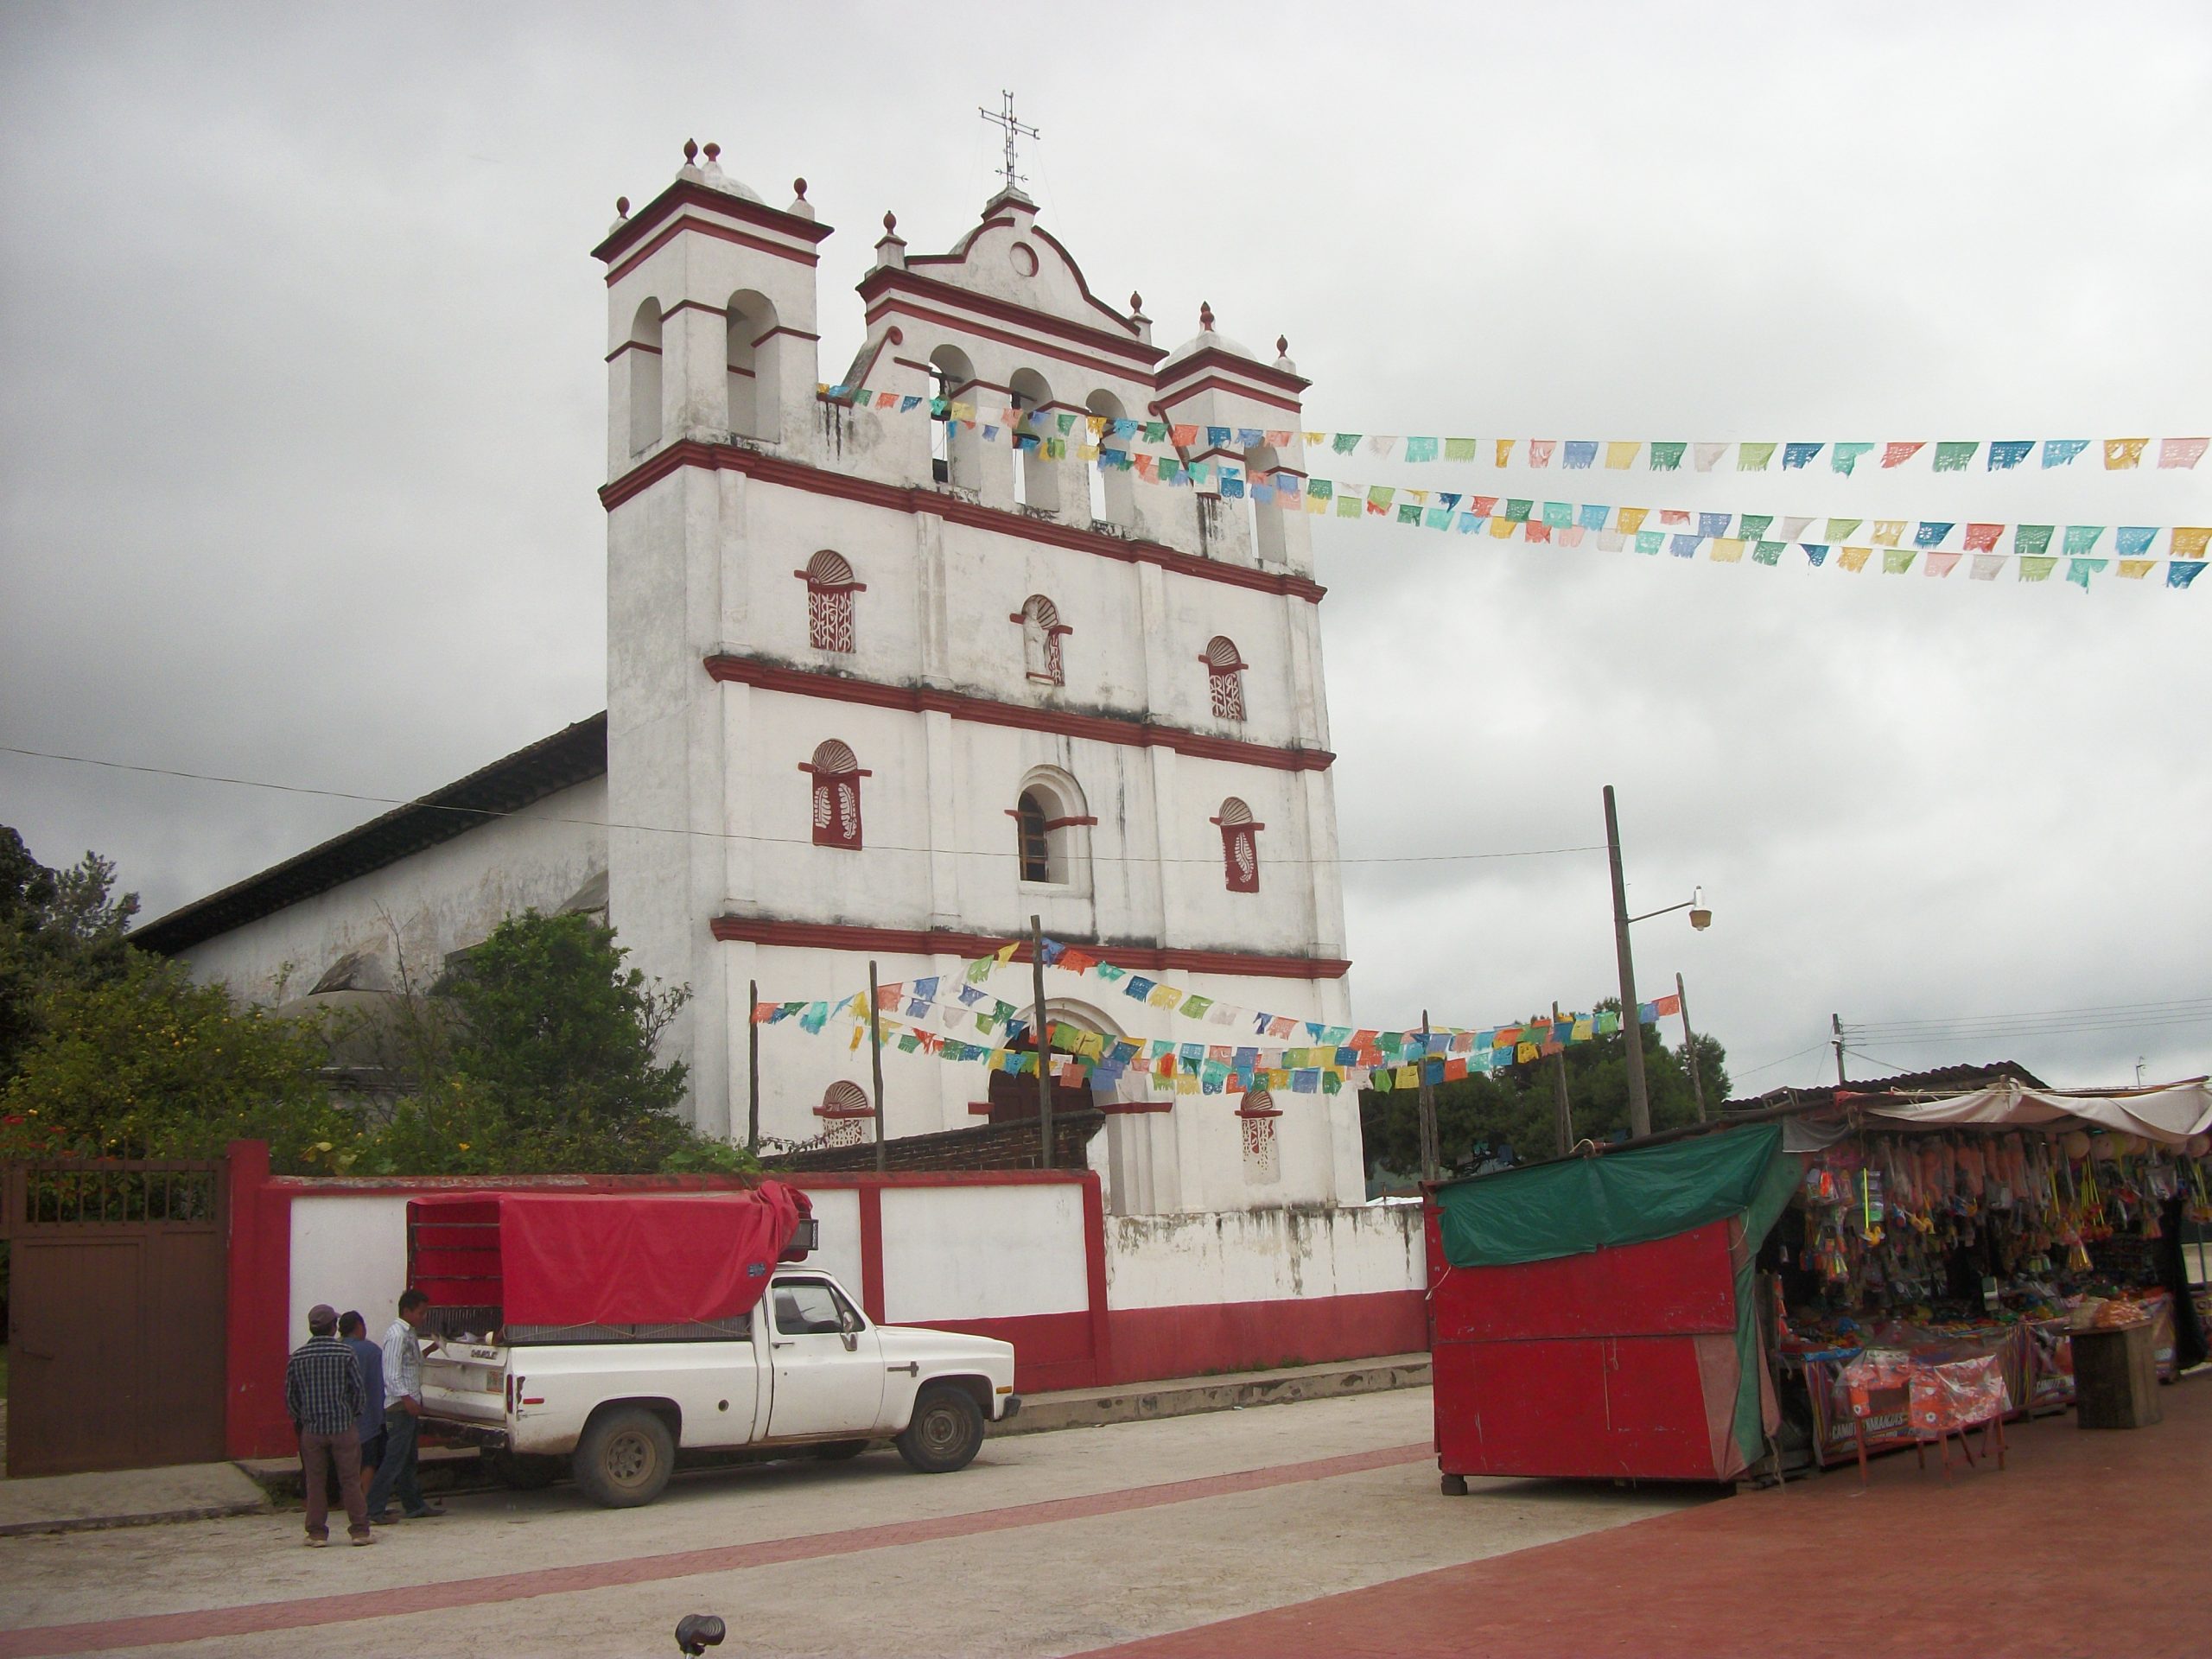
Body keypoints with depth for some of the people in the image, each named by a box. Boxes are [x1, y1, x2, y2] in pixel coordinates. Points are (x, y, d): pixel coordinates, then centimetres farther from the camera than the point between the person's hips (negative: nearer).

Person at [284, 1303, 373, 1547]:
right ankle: (359, 1530, 7)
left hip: (311, 1429, 2)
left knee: (315, 1483, 10)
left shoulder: (297, 1357, 0)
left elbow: (290, 1395, 5)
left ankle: (317, 1533, 13)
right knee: (350, 1481, 4)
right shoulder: (345, 1353, -6)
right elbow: (358, 1389, -4)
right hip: (343, 1426, -2)